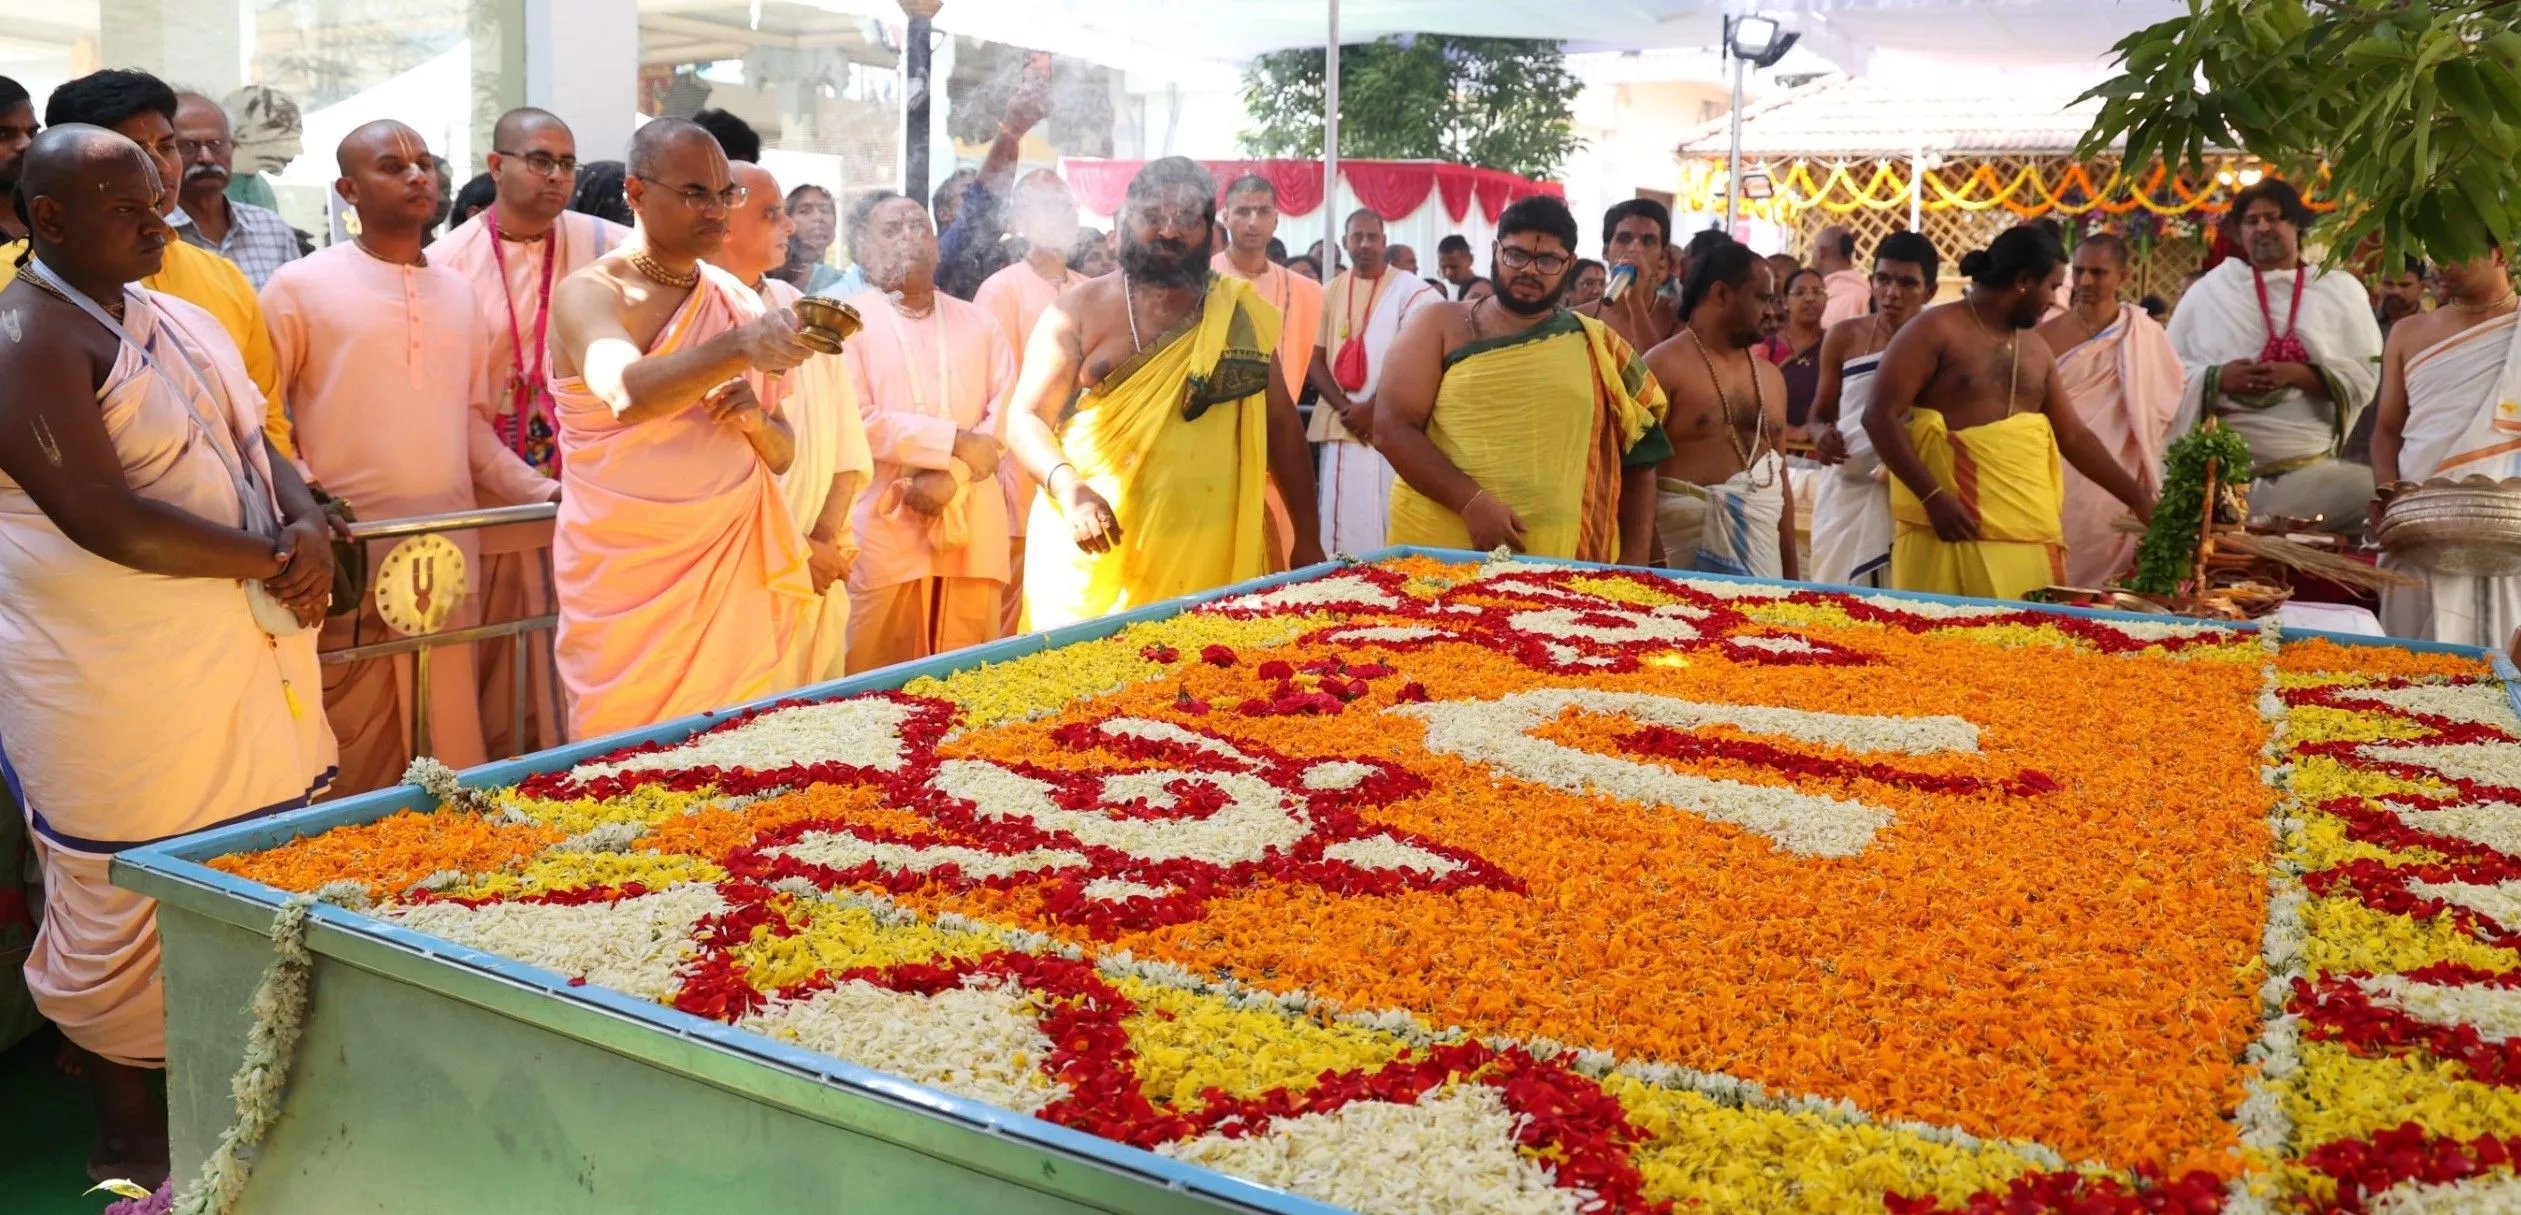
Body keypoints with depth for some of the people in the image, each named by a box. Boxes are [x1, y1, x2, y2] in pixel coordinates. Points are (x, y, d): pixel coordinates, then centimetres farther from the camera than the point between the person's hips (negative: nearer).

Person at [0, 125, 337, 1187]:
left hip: (242, 654, 8)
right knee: (129, 912, 5)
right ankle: (132, 1141, 21)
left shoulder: (172, 317, 14)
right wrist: (272, 560, -15)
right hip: (121, 686, -8)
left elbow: (254, 444, 18)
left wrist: (308, 523, -4)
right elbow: (103, 519, -22)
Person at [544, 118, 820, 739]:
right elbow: (628, 394, -29)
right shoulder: (589, 293, -7)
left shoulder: (739, 302, 9)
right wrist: (739, 349, -43)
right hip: (629, 578, -4)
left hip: (736, 571, 4)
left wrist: (757, 419, -9)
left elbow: (780, 456, 13)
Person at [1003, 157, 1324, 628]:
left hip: (1214, 557, 1)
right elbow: (1025, 417, -2)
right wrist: (1068, 486, -22)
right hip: (1096, 550, -1)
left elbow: (1280, 423, 12)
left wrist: (1307, 538, 10)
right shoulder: (1080, 310, 2)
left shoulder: (1240, 313, 8)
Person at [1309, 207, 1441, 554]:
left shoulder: (1410, 290, -1)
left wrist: (1372, 408, -10)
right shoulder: (1329, 293, 10)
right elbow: (1313, 359, 6)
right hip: (1340, 425, 3)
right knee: (1343, 523, 3)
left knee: (1388, 519, -5)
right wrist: (1345, 408, -8)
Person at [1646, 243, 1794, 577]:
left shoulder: (1770, 376, 15)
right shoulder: (1665, 365, -6)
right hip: (1686, 530, -6)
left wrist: (1790, 571, 17)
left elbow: (1780, 475, 19)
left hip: (1760, 540, 6)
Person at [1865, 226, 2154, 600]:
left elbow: (2073, 435, 23)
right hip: (1953, 530, -6)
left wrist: (2139, 500, 20)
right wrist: (1933, 496, -17)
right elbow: (1879, 416, -11)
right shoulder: (1936, 330, -4)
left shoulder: (2036, 348, 17)